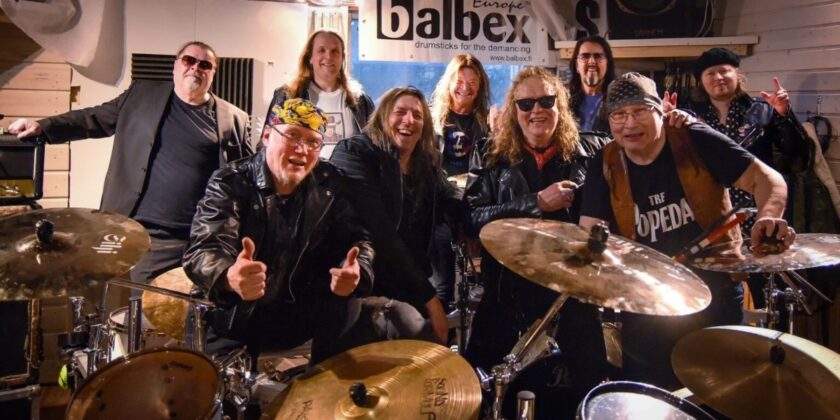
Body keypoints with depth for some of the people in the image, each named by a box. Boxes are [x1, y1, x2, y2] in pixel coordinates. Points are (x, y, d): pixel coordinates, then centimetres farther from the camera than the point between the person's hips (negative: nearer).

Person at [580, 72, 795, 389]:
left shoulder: (696, 141, -11)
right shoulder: (606, 166, -4)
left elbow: (765, 178, -12)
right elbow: (589, 233, -5)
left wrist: (769, 217, -33)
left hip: (715, 295, -2)